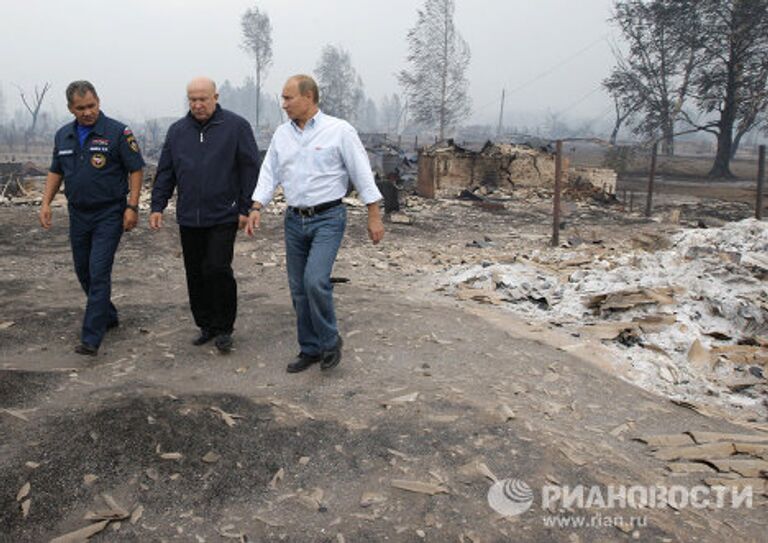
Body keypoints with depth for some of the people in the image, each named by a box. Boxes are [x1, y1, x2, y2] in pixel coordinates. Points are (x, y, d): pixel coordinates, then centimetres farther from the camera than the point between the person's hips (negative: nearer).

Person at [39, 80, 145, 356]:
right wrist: (46, 202, 5)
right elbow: (56, 172, 17)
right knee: (83, 271, 14)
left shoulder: (118, 132, -10)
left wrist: (132, 207, -14)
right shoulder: (63, 136, 8)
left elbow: (135, 170, -8)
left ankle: (91, 337, -6)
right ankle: (108, 316, 34)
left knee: (99, 272, -10)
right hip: (78, 214, 6)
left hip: (109, 214, -6)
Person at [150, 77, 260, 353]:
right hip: (188, 217, 5)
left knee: (217, 269, -9)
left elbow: (250, 169, -4)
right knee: (195, 274, 9)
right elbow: (165, 172, 15)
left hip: (223, 217, -5)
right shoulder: (177, 130, 12)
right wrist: (157, 206, 7)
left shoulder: (236, 126, -2)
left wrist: (245, 208, -8)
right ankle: (205, 325, 23)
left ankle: (224, 328, 7)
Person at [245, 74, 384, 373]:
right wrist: (257, 208, -3)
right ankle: (310, 349, 22)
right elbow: (269, 173, 10)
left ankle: (330, 341, 3)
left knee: (315, 280, -20)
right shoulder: (282, 134, 9)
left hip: (328, 218, -6)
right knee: (299, 288, 8)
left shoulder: (339, 130, -7)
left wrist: (374, 216, -9)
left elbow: (362, 173, -6)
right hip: (294, 219, 6)